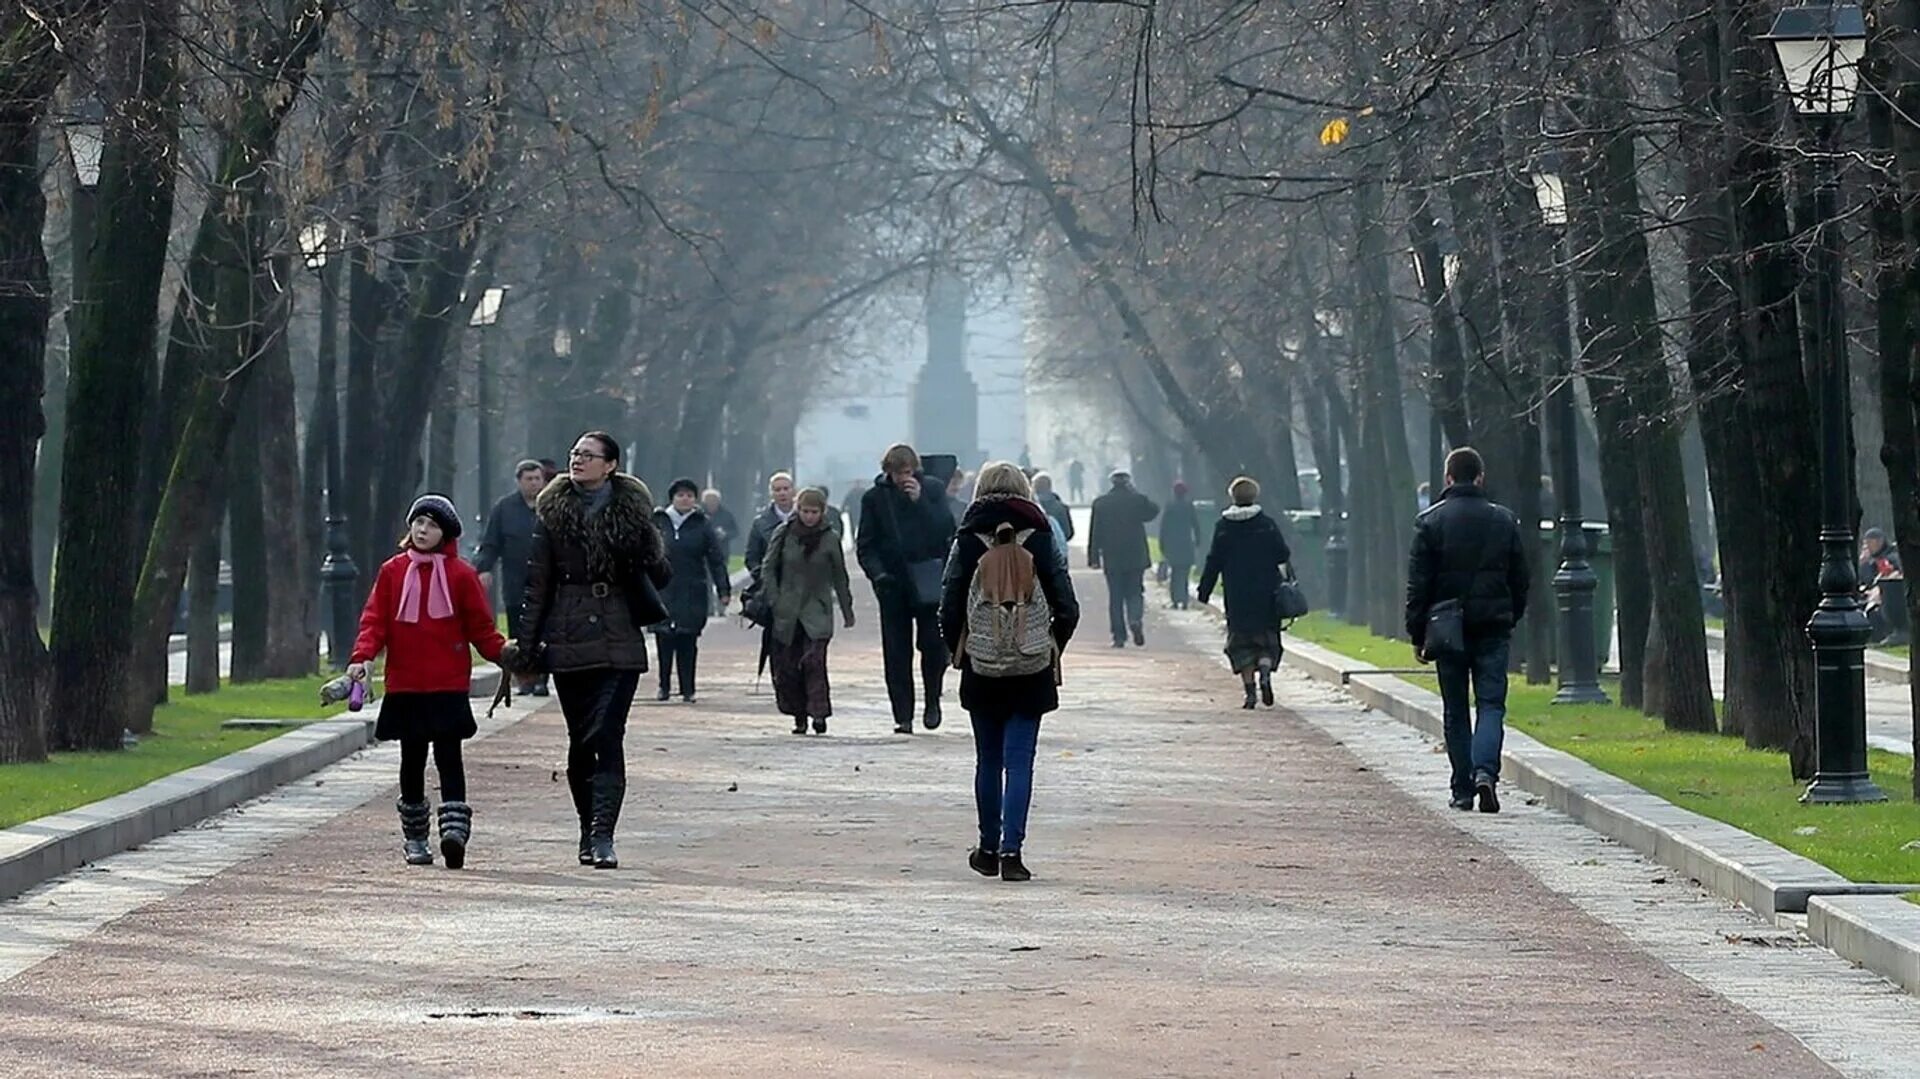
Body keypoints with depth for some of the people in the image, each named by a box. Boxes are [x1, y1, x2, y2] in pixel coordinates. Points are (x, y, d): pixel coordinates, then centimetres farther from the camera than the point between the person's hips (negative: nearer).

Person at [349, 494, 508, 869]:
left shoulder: (460, 575, 2)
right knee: (412, 759, 10)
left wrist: (502, 652, -9)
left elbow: (480, 627, 5)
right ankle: (414, 838, 18)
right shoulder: (393, 572, 7)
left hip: (448, 687, -2)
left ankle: (455, 829, -18)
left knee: (448, 757, -9)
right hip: (405, 687, 2)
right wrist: (363, 656, -12)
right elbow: (375, 620, 3)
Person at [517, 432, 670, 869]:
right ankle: (589, 832, 19)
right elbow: (538, 581, 7)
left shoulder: (632, 509, 4)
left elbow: (660, 575, 7)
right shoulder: (554, 510, 6)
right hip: (567, 636, 2)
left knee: (606, 736, -12)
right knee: (580, 740, 7)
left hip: (618, 639, -2)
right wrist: (527, 642, 2)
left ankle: (602, 836, -15)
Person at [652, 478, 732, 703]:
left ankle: (687, 689, 4)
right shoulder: (658, 522, 6)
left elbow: (716, 560, 5)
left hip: (693, 593, -1)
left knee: (688, 643, -1)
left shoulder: (702, 525, 4)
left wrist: (724, 589, -1)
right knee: (664, 641, -1)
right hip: (663, 591, 1)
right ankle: (664, 686, 9)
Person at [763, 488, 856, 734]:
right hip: (787, 611, 2)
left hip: (817, 612, -2)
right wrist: (774, 601, -2)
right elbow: (768, 568, 7)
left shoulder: (830, 538, 1)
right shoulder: (783, 534, 2)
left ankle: (819, 713, -19)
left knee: (814, 660, -18)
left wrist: (847, 611, 13)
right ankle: (799, 716, 14)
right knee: (787, 665, 2)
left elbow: (840, 577, 10)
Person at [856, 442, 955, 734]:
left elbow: (946, 530, -7)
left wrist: (920, 501, -15)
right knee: (896, 654, 0)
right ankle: (903, 715, 4)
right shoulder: (875, 498, 3)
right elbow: (865, 545, 4)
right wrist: (877, 573, -12)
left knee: (934, 645, -4)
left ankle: (932, 700, 20)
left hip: (930, 584, 0)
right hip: (893, 585, 0)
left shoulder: (933, 490, 3)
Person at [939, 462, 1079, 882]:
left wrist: (956, 650, 12)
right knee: (1019, 761, 0)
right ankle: (1011, 850, -9)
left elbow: (950, 606, -4)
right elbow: (1067, 607, -3)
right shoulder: (1039, 540, -4)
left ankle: (989, 849, 20)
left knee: (988, 760, 13)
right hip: (1031, 670, -1)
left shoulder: (968, 543, -5)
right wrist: (1053, 647, 13)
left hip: (981, 668, 1)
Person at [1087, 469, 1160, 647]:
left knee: (1115, 597, 6)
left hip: (1112, 559, 0)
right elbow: (1154, 511, 15)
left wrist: (1094, 557, 4)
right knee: (1134, 592, 10)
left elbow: (1094, 532, 0)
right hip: (1136, 557, 0)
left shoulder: (1100, 503, 0)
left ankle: (1119, 637, 2)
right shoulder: (1138, 499, -5)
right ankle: (1135, 619, -18)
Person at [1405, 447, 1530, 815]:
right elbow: (1520, 580, 9)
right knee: (1491, 704, 1)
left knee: (1455, 712, 8)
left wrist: (1418, 635, 1)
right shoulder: (1504, 520, 3)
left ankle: (1463, 789, 8)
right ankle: (1485, 770, -23)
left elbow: (1418, 584, -3)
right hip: (1493, 628, 1)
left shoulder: (1430, 522, -3)